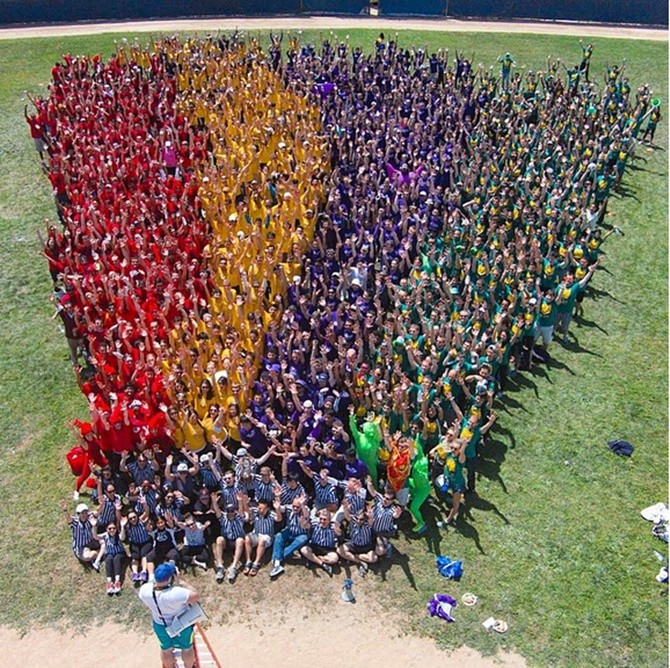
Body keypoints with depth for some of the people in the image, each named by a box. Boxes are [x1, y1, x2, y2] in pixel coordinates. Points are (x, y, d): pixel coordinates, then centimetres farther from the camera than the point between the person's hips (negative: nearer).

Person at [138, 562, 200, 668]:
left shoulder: (144, 590, -28)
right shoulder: (176, 593, -44)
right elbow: (196, 596, -32)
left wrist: (155, 581, -7)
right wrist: (181, 581, -30)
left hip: (160, 625, 4)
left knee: (165, 649, 32)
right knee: (187, 648, 27)